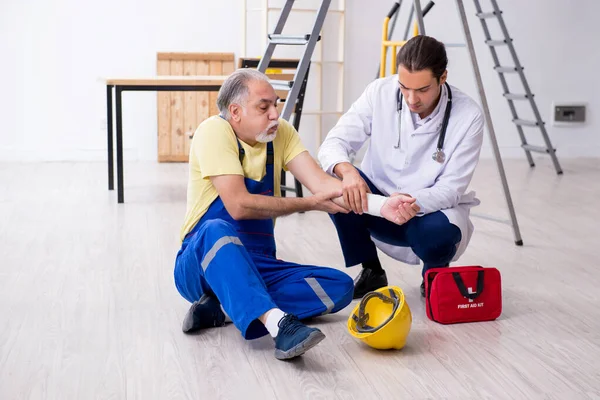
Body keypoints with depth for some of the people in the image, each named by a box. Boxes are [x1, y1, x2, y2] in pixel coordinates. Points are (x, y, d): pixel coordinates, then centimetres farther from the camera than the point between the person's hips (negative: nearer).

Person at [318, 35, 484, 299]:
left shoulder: (468, 116, -20)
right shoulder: (380, 92, -15)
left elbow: (450, 188, -20)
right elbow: (333, 143, -18)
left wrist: (413, 202, -41)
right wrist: (345, 170, -41)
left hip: (432, 210, -2)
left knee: (437, 233, -37)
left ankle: (435, 275, 3)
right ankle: (371, 272, -3)